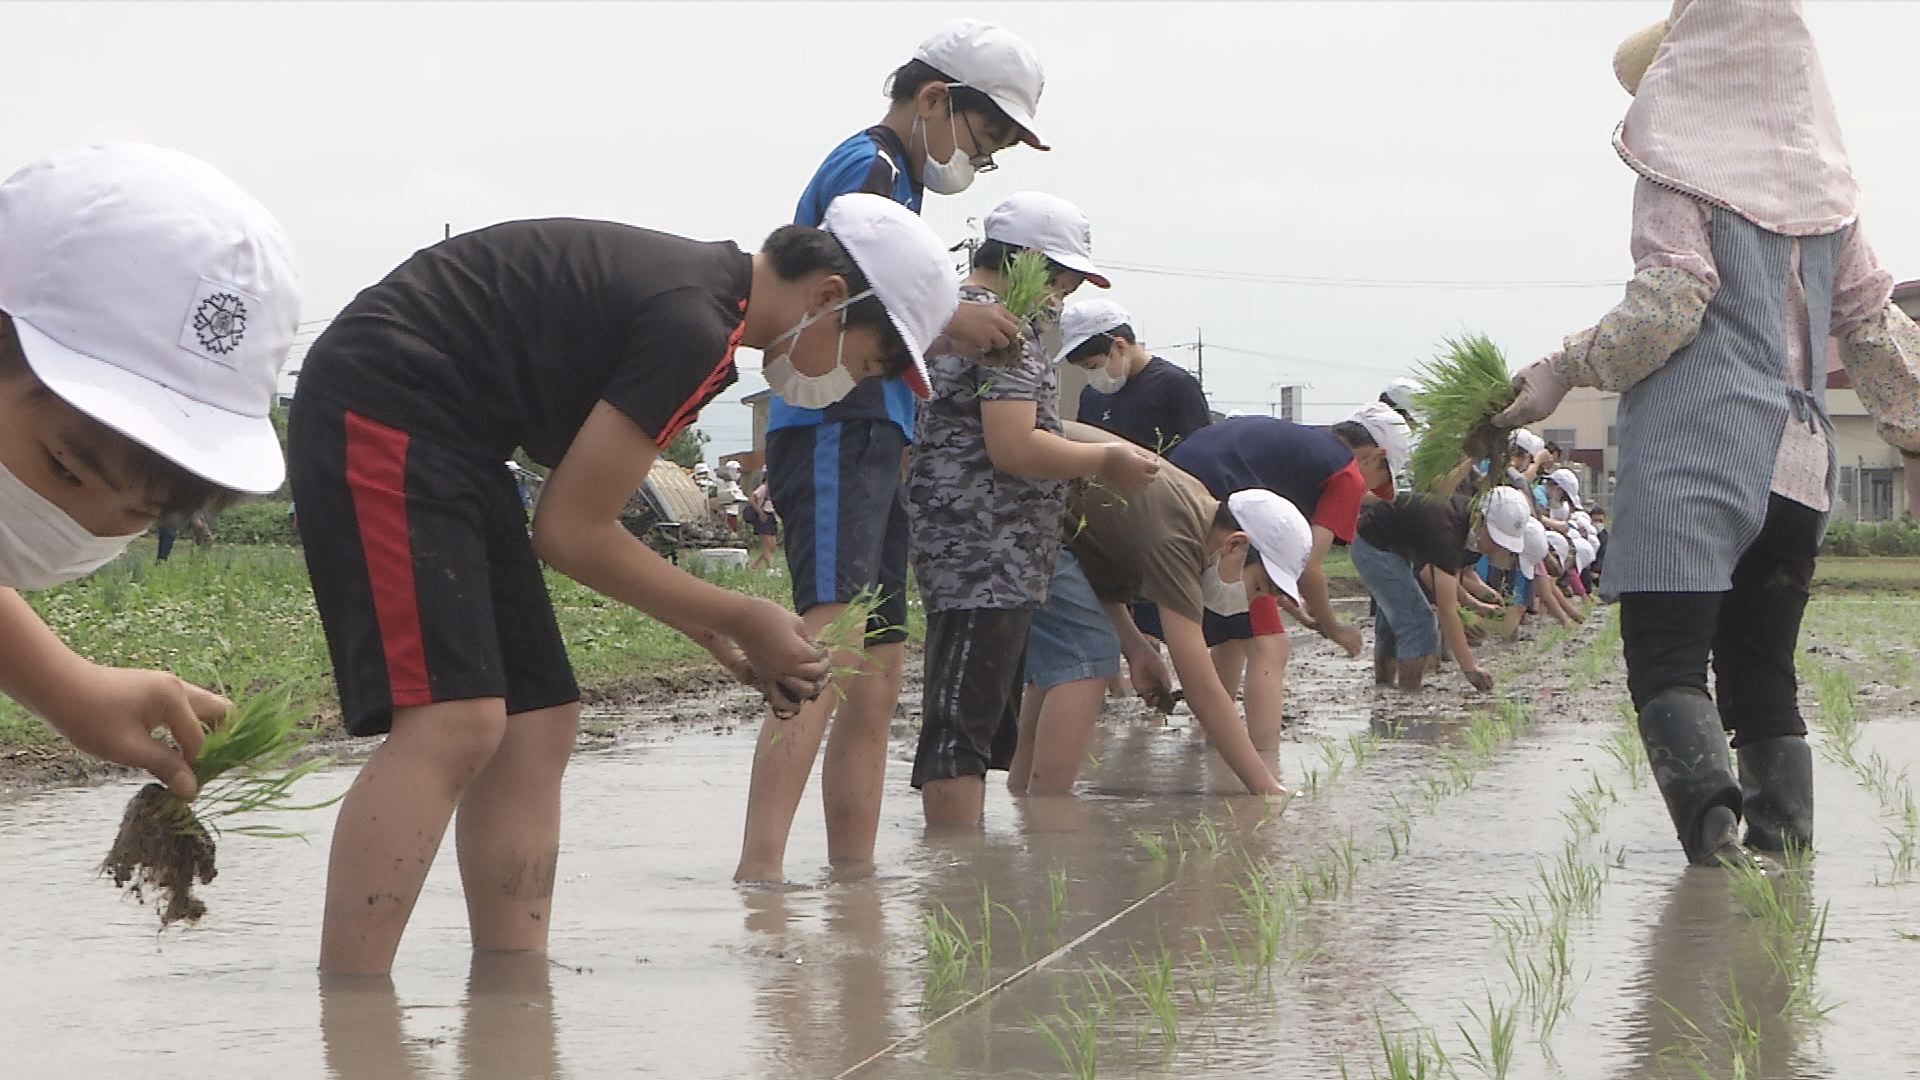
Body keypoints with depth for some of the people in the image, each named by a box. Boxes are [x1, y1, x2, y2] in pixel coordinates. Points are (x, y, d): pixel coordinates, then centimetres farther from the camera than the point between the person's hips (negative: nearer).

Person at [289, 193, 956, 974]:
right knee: (453, 721, -21)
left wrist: (717, 637, 15)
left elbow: (581, 514, 18)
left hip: (439, 436, 11)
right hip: (379, 411, -11)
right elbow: (569, 532, -13)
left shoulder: (694, 283, 14)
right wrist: (740, 618, -2)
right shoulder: (696, 327, -17)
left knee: (536, 722, 8)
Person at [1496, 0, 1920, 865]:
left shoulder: (1682, 166, -1)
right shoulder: (1825, 178, 15)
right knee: (1763, 668, 12)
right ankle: (1786, 831, 3)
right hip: (1797, 457, 6)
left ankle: (1709, 809, -32)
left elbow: (1667, 305, -12)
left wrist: (1562, 371, -3)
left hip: (1693, 444, -6)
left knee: (1665, 658, -11)